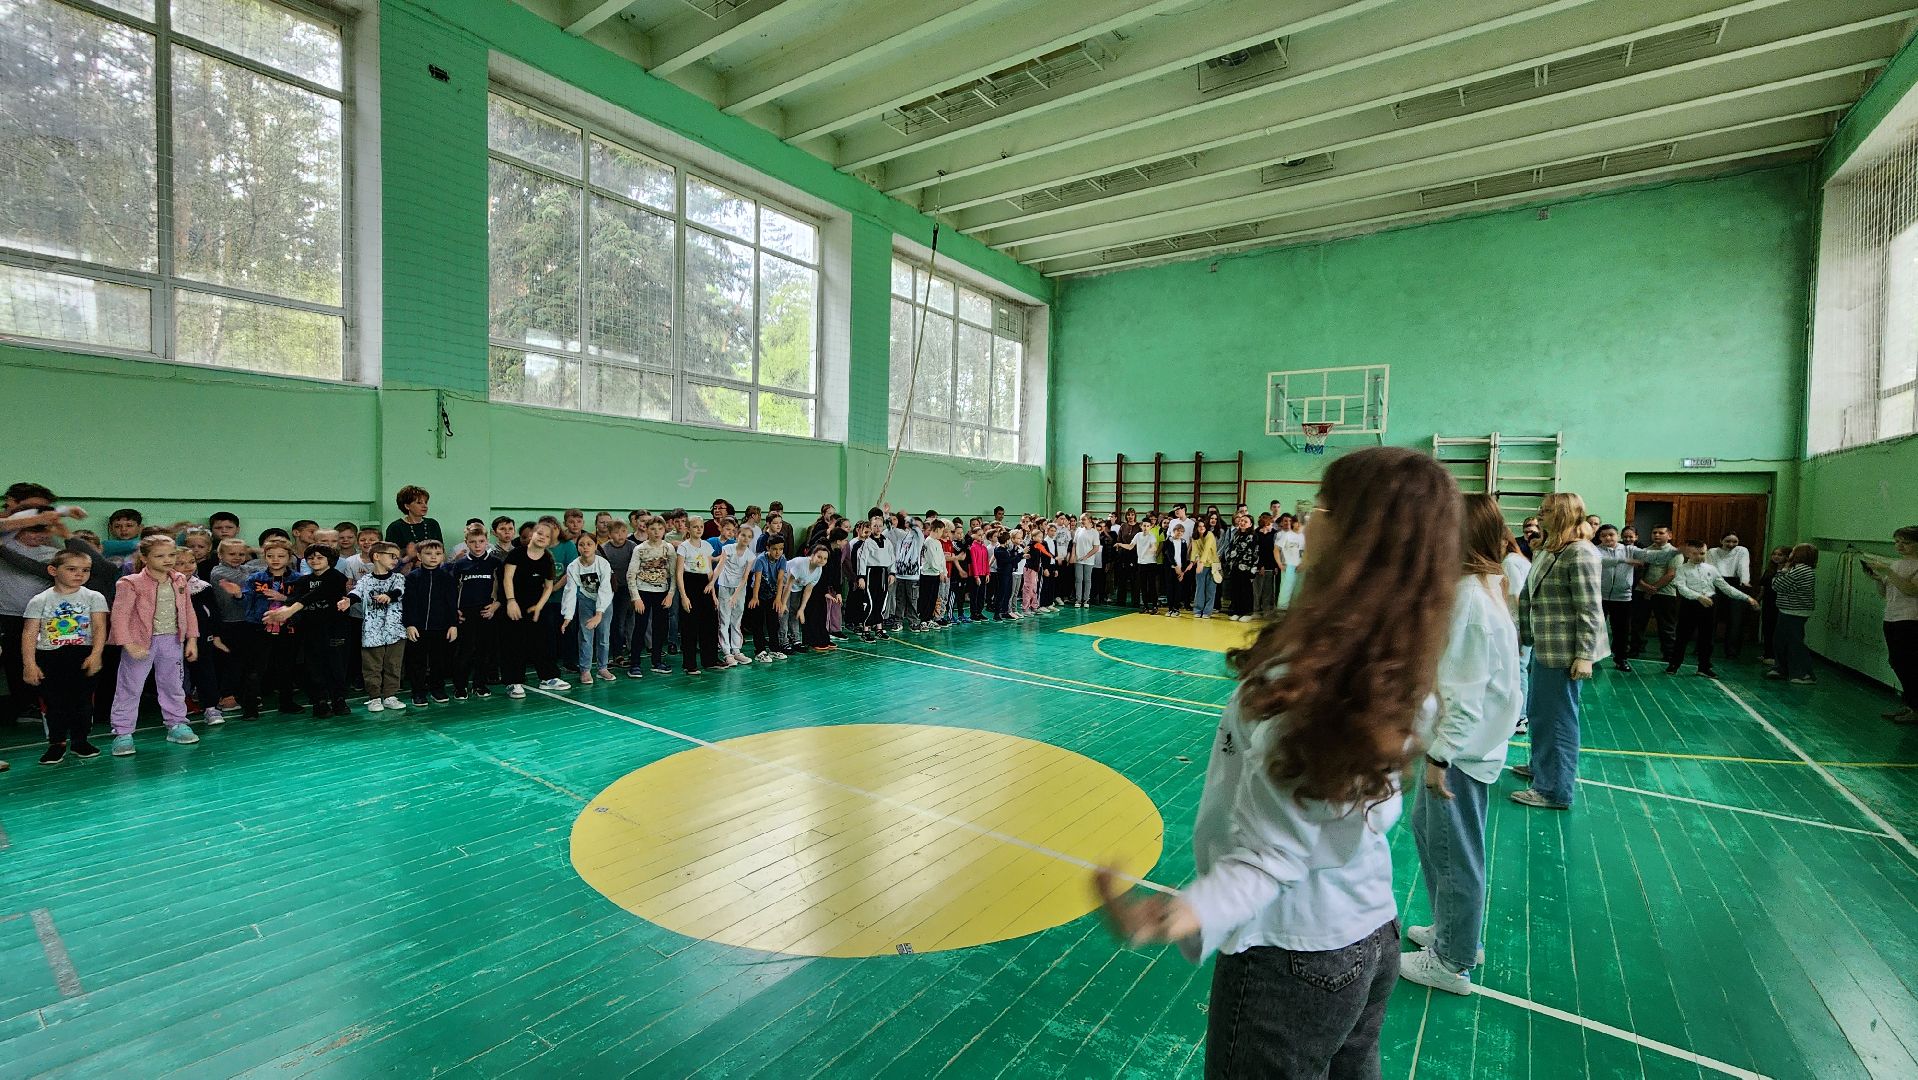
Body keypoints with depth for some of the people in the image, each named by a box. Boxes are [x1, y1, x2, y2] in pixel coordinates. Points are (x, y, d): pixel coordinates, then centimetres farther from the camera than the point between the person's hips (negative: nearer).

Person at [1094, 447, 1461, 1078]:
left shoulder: (1306, 671, -32)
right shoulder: (1401, 668, -8)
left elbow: (1268, 856, -28)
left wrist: (1194, 913, -45)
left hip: (1291, 961, -7)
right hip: (1373, 938, 7)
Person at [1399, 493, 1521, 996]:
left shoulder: (1468, 596, -23)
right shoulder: (1484, 586, 7)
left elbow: (1465, 691, -24)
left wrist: (1440, 754, -19)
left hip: (1462, 749, -10)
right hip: (1465, 741, 10)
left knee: (1454, 852, 6)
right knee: (1426, 827, 23)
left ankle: (1453, 962, 24)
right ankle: (1452, 929, 40)